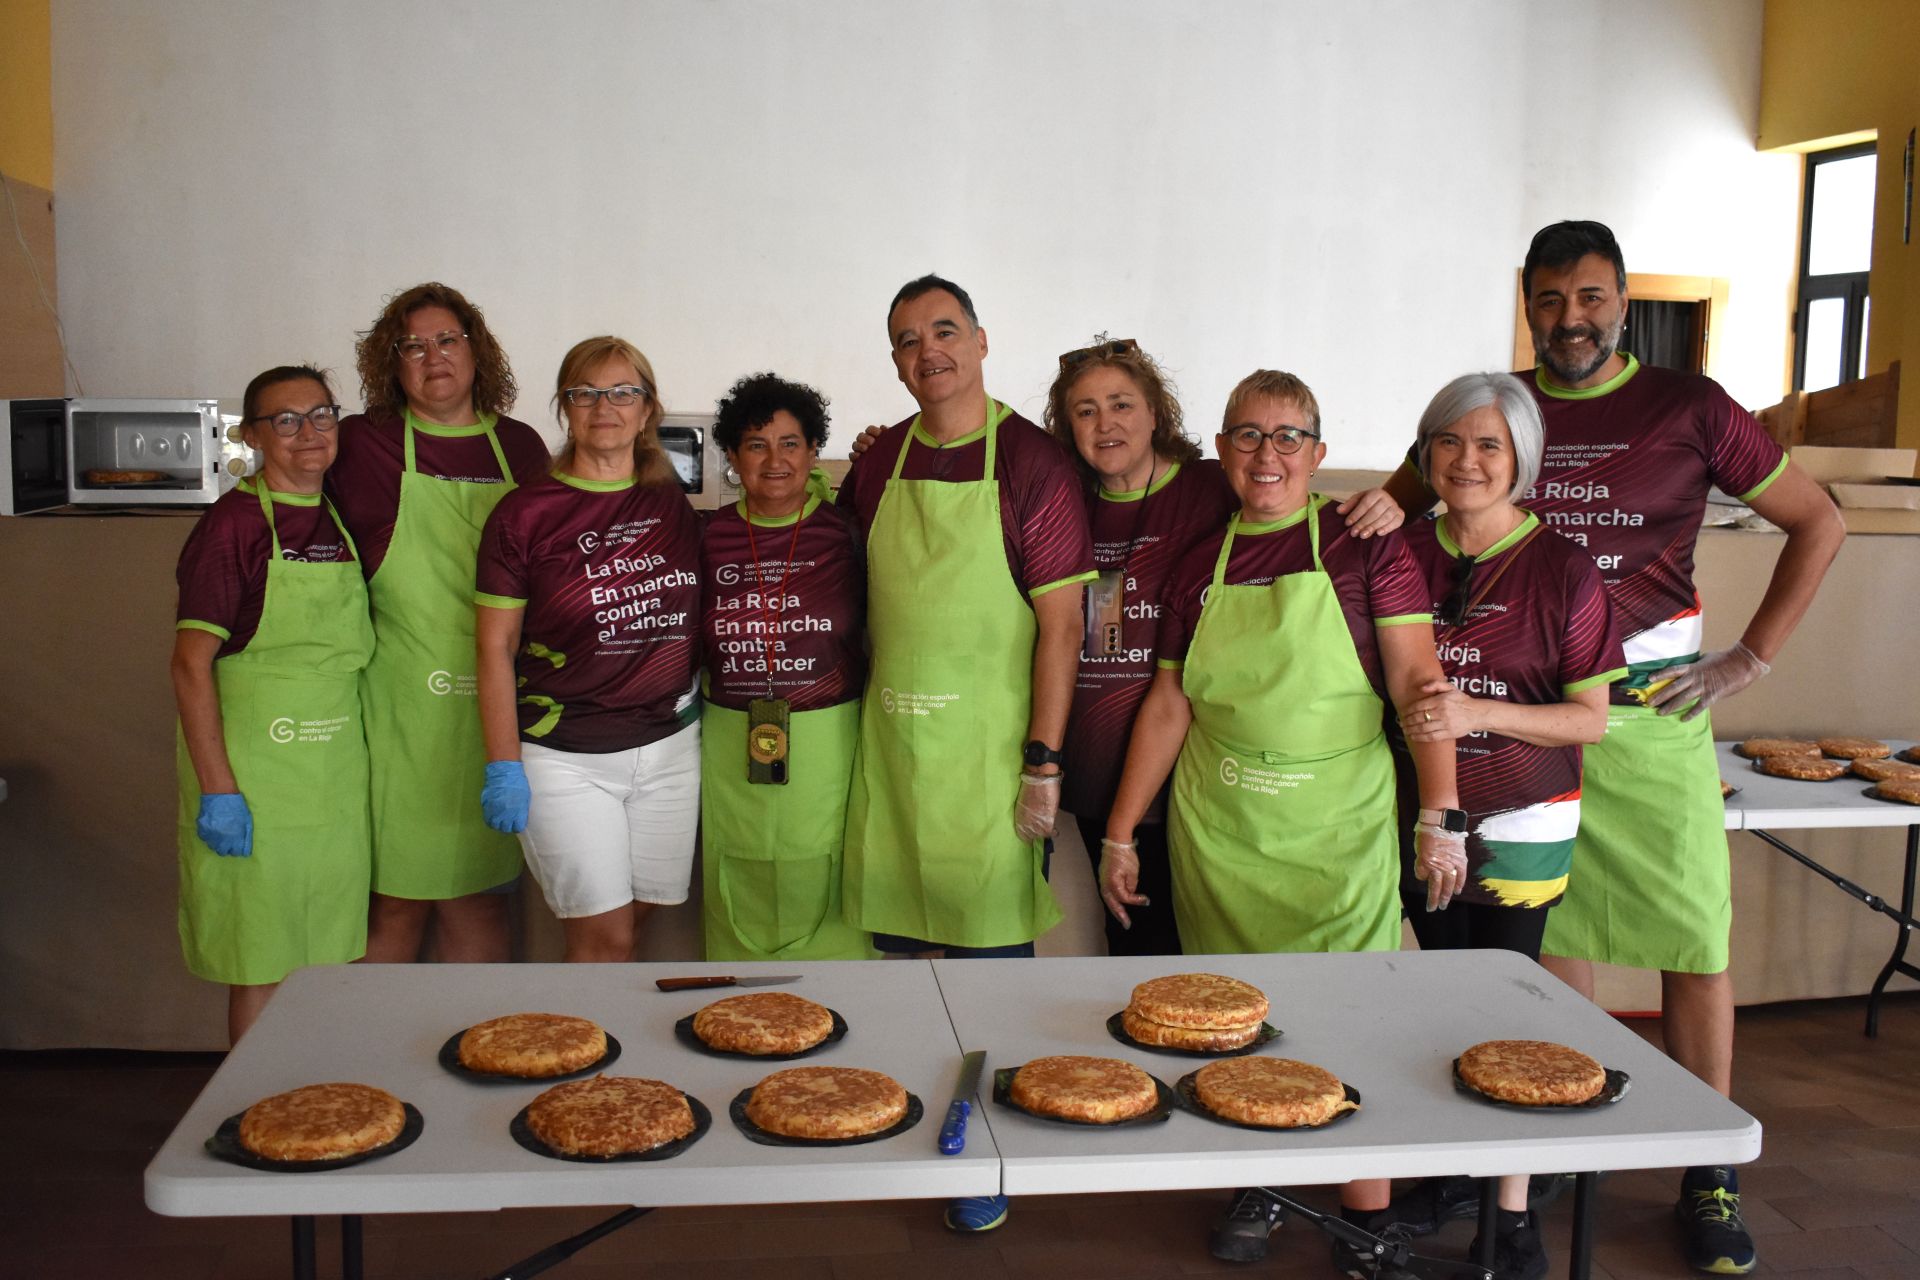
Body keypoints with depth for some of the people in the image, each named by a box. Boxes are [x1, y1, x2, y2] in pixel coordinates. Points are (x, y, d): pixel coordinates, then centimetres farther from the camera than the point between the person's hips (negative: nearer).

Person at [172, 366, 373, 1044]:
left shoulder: (342, 523, 10)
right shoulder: (232, 523, -10)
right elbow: (191, 665, -12)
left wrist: (363, 769, 15)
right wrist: (217, 790, -17)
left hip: (337, 779, 6)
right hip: (254, 776, -6)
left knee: (326, 961, 13)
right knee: (262, 963, 3)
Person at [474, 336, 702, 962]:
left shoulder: (673, 505, 6)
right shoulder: (525, 513, -5)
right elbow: (496, 647, -5)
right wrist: (503, 767, -8)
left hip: (670, 746, 4)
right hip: (565, 757, -4)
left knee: (634, 920, 10)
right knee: (605, 936, -3)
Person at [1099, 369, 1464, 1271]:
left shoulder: (1363, 545, -2)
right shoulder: (1201, 564, 7)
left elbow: (1415, 678, -7)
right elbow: (1168, 705, 10)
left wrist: (1440, 815, -16)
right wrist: (1120, 833, 9)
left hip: (1337, 825, -3)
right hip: (1218, 831, 3)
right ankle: (1255, 1192, 28)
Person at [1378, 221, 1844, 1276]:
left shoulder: (1686, 407, 0)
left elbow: (1817, 523, 6)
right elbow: (1390, 515, 18)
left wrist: (1749, 661, 0)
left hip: (1651, 704, -2)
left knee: (1693, 932, 0)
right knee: (1548, 923, 10)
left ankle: (1708, 1178, 13)